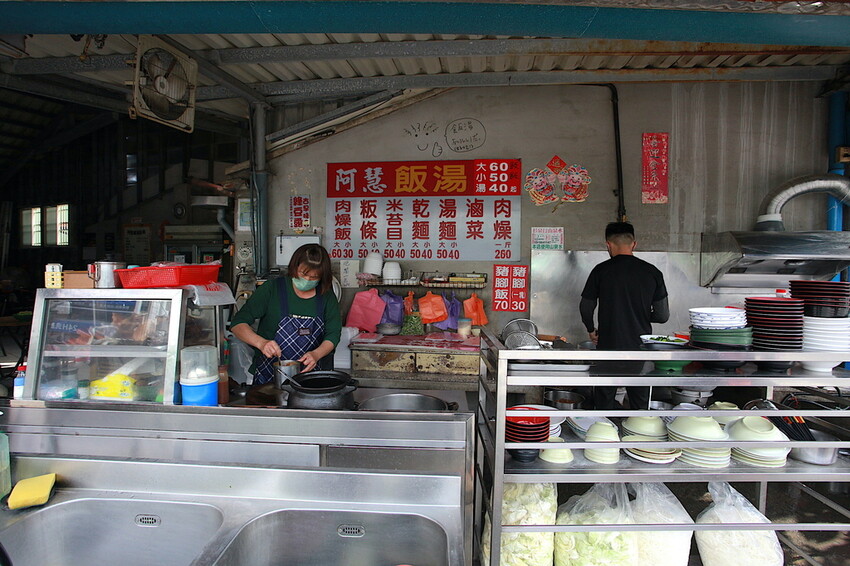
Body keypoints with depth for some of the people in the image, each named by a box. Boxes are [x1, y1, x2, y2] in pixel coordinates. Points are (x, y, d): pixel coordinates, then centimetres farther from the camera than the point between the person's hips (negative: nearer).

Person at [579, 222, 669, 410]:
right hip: (641, 348, 2)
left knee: (604, 403, 11)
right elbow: (662, 315, 1)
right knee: (641, 405, 12)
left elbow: (585, 308, 1)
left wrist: (591, 330, 19)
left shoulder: (601, 271, -6)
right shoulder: (652, 272, -2)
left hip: (609, 346, -1)